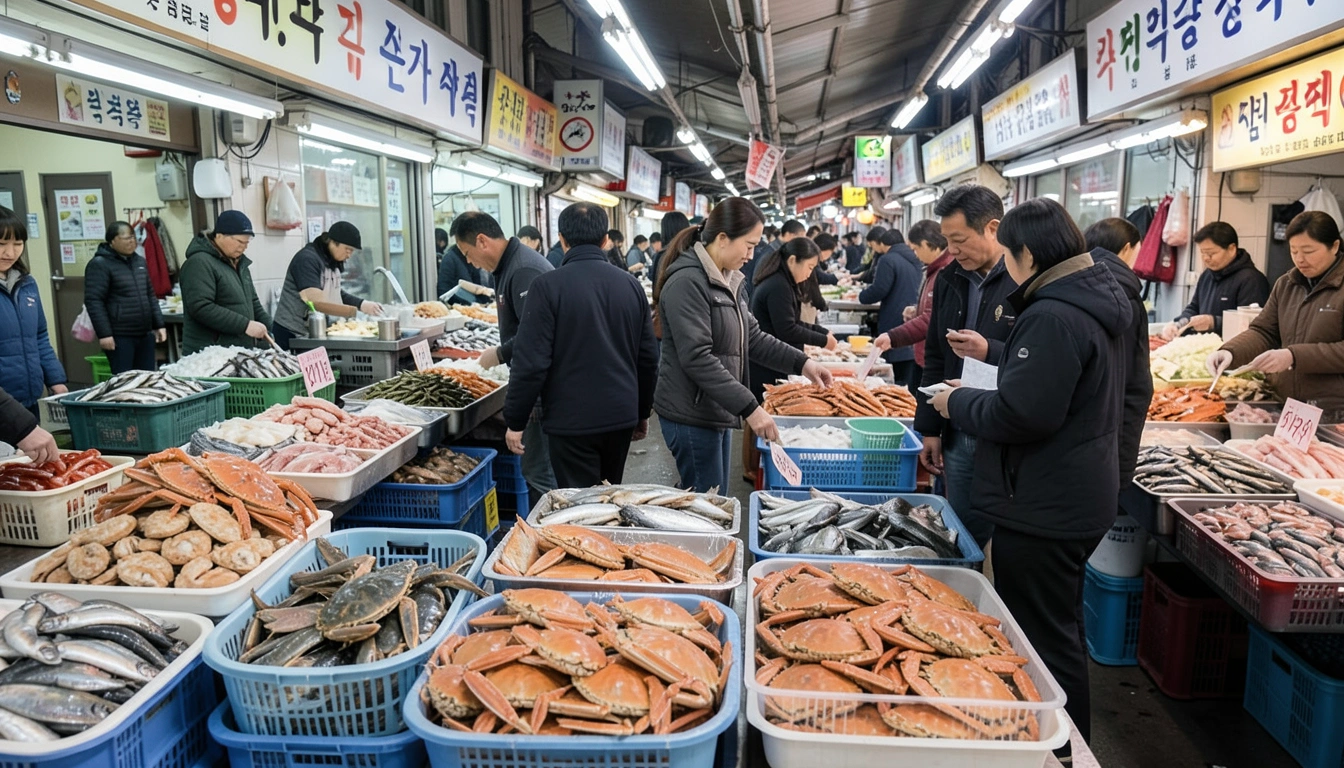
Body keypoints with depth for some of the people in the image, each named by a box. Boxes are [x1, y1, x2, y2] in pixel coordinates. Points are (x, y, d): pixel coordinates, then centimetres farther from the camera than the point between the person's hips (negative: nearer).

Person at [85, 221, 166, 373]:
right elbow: (94, 301, -12)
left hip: (145, 334, 7)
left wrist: (159, 325, 15)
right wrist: (104, 333, -18)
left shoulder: (140, 261, 15)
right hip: (119, 337, -7)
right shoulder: (100, 264, -7)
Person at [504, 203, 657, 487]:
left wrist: (515, 421, -4)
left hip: (571, 421, -5)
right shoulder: (631, 285, 4)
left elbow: (531, 362, -15)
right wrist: (643, 413, 19)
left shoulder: (547, 286, -12)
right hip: (622, 418, 5)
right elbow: (647, 359, 8)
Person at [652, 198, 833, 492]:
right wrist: (750, 408, -25)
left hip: (718, 412, 10)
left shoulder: (728, 281, 11)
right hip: (691, 416, -9)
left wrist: (801, 363, 3)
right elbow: (697, 359, -25)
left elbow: (752, 337, 16)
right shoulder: (687, 282, -19)